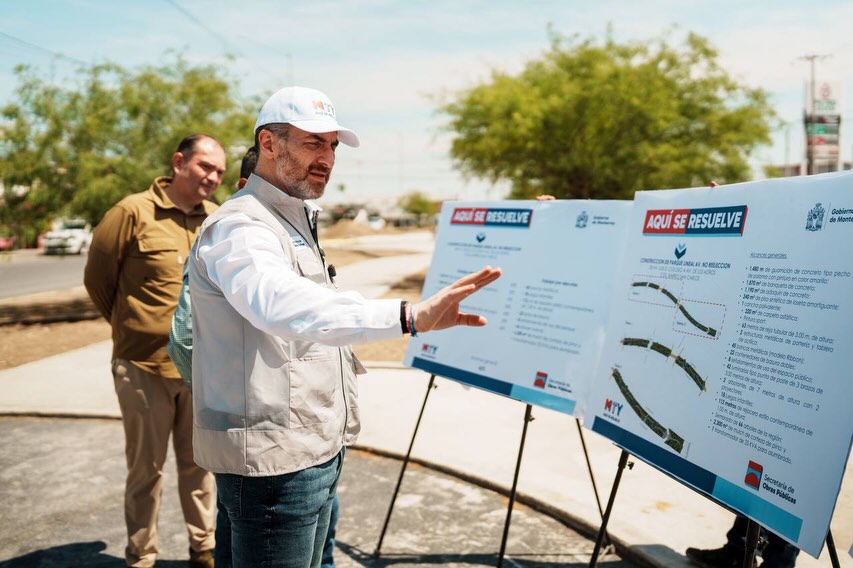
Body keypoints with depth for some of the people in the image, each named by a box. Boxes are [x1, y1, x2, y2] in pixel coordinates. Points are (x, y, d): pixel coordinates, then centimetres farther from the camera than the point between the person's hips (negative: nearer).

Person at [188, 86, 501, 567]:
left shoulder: (295, 220, 15)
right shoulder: (241, 227, -19)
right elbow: (290, 307, -40)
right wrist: (410, 317, -51)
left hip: (316, 450, 9)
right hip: (273, 458, -9)